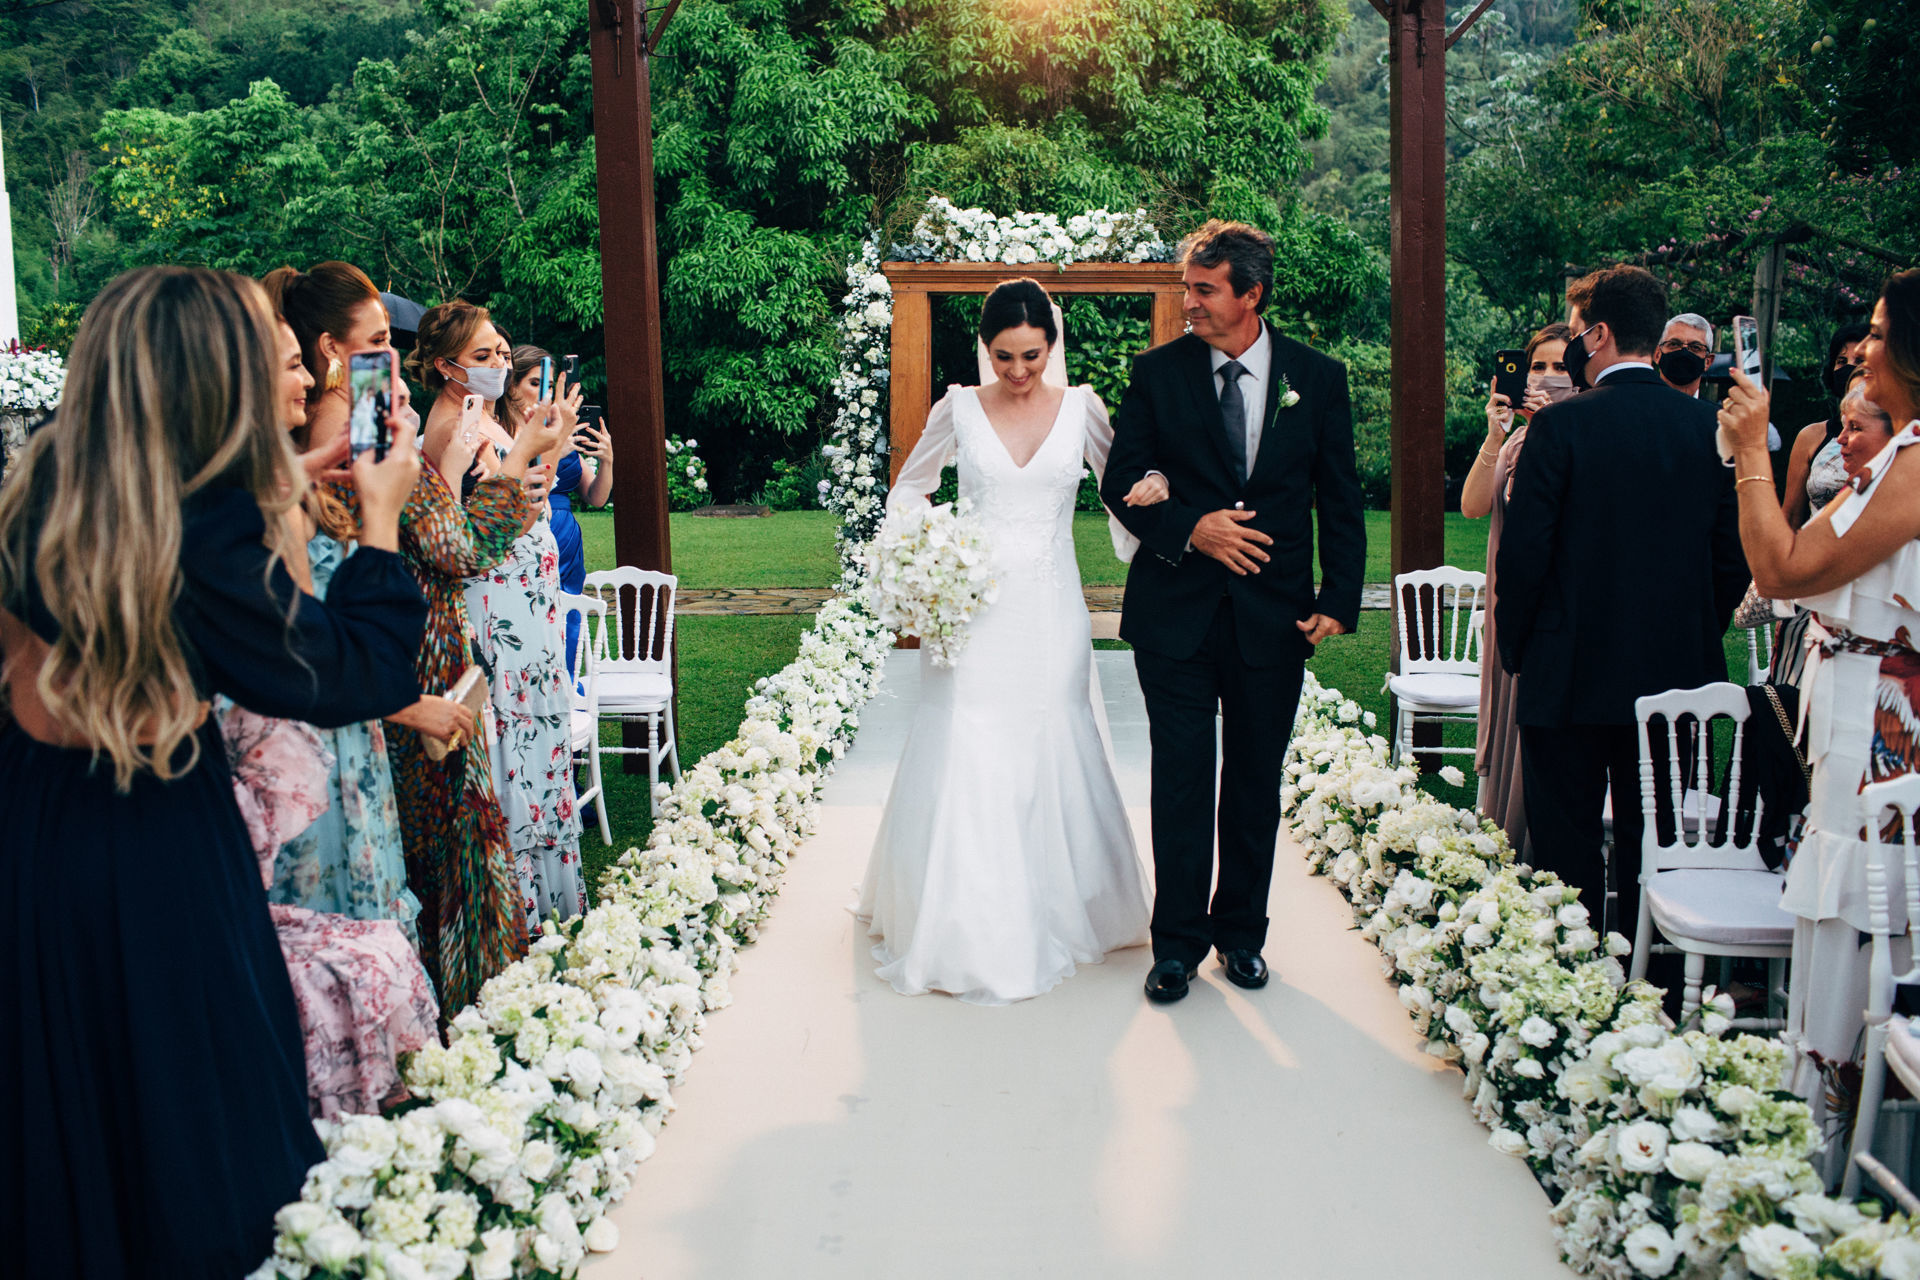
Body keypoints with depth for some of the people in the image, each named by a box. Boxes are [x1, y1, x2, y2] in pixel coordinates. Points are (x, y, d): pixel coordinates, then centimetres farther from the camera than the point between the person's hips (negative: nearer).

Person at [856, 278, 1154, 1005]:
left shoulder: (1080, 408, 4)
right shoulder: (959, 409, 2)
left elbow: (1124, 484, 12)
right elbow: (908, 488, 13)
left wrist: (1155, 487, -12)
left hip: (1049, 612, 1)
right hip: (972, 608, -1)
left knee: (1048, 760, 5)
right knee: (963, 760, -3)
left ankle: (1051, 916, 21)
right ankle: (960, 932, 9)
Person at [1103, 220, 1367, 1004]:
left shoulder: (1318, 378, 2)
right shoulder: (1157, 372, 0)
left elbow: (1340, 500, 4)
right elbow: (1122, 484, 0)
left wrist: (1339, 600, -5)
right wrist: (1190, 529, -16)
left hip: (1274, 615, 1)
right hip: (1177, 609, -1)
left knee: (1256, 783, 11)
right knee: (1180, 779, 1)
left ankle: (1241, 932, 26)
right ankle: (1178, 941, 13)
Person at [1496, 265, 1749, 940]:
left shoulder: (1560, 425, -13)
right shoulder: (1709, 426, 1)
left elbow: (1524, 554, -12)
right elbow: (1734, 559, 5)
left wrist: (1514, 646, 1)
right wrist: (1696, 636, 18)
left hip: (1572, 677, -5)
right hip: (1679, 672, 5)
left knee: (1567, 845, 6)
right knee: (1649, 846, 14)